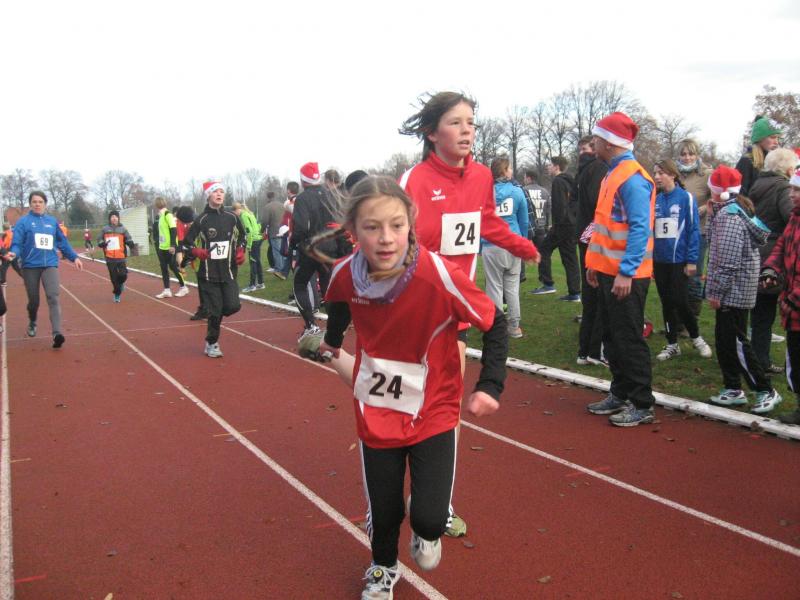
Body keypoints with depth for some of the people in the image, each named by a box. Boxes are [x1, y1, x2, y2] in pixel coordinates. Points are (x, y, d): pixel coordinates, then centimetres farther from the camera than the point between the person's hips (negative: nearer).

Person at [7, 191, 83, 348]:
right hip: (30, 266, -1)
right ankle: (32, 323, 41)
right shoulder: (23, 222, 1)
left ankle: (57, 333, -25)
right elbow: (17, 242, -7)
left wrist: (74, 257, 17)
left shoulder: (52, 221, 11)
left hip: (50, 265, 1)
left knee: (53, 297, -16)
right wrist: (13, 253, -27)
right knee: (34, 300, 8)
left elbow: (63, 242, 18)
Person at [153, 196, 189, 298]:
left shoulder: (168, 214, -11)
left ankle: (183, 287, 11)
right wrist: (159, 245, 22)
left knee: (173, 267, -2)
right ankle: (167, 290, 10)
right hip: (162, 247, 9)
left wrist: (172, 245, -22)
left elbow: (174, 230, -18)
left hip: (170, 248, -9)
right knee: (164, 268, 7)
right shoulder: (161, 216, 15)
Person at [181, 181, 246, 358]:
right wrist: (196, 251, -20)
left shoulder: (232, 218, 4)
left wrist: (241, 251, 5)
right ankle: (211, 344, 18)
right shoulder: (201, 220, -5)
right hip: (208, 274, -3)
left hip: (228, 272, 3)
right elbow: (186, 244, 1)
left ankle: (213, 317, 26)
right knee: (214, 311, -3)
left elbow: (242, 235, 22)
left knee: (233, 306, -8)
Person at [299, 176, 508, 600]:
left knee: (429, 517, -8)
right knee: (383, 511, 12)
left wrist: (490, 386, -18)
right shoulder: (345, 276, -15)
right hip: (375, 413, 3)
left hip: (433, 411, -2)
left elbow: (495, 325, -13)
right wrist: (331, 346, 14)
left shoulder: (439, 276, -26)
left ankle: (427, 530, 33)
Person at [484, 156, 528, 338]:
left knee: (494, 288, 5)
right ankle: (514, 327, 17)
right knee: (512, 287, 11)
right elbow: (524, 222, 7)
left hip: (492, 247, -1)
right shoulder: (517, 192, 0)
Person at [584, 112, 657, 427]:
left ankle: (642, 405, 9)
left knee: (629, 340, -2)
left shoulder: (633, 178, -16)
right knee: (612, 336, 16)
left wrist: (626, 272, -25)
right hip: (608, 271, 10)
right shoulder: (612, 174, 14)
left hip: (626, 276, -10)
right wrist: (595, 263, 19)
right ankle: (620, 394, 28)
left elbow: (640, 229, -21)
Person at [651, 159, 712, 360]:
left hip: (679, 260, -4)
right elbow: (650, 230, 8)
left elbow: (694, 230, -8)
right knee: (667, 304, 11)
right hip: (659, 260, 4)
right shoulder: (655, 200, 4)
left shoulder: (686, 198, -8)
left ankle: (696, 338, 21)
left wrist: (692, 260, -12)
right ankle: (672, 345, 23)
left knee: (680, 302, -3)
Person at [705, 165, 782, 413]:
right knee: (724, 339, 14)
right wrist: (712, 212, 6)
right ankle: (733, 390, 22)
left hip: (734, 289, -10)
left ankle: (766, 391, 4)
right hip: (734, 290, 10)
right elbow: (717, 249, 12)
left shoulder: (728, 215, -18)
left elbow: (728, 260, -23)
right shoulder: (737, 209, 13)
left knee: (735, 341, -4)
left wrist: (716, 291, -19)